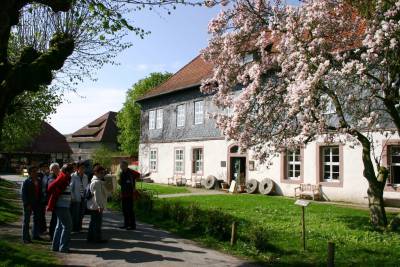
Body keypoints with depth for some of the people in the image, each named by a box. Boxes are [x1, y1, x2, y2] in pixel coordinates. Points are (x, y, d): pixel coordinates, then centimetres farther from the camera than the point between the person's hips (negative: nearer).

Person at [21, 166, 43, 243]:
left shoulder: (38, 181, 9)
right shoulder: (26, 182, -10)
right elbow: (23, 193, -13)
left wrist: (40, 202, 9)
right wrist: (26, 204, -19)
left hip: (37, 203, 7)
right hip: (29, 204, -7)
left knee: (37, 219, 15)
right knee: (26, 220, 2)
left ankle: (35, 235, 29)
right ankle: (25, 238, 8)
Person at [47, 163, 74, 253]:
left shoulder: (64, 178, 13)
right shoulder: (63, 178, -15)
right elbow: (51, 187, -24)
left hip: (62, 206, 10)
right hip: (62, 206, -10)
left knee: (60, 226, 16)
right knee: (67, 226, -5)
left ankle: (55, 246, 23)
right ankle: (63, 247, 1)